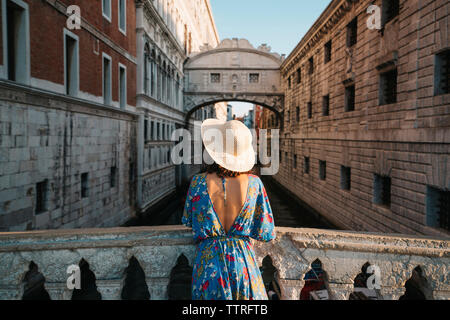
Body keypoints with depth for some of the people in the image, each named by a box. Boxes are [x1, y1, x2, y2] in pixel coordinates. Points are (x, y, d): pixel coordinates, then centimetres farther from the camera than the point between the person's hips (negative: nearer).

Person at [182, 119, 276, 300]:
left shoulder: (198, 183, -12)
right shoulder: (254, 183, -12)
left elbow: (188, 222, 6)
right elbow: (266, 234, -4)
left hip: (208, 264, 0)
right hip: (243, 264, 0)